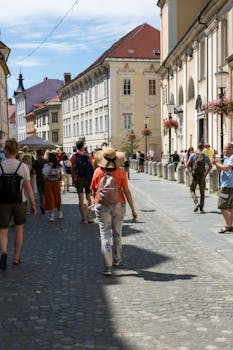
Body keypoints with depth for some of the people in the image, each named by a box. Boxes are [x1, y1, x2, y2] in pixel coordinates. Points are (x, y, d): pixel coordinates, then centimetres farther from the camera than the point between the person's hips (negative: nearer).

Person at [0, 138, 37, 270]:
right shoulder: (23, 166, -5)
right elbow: (28, 188, -4)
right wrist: (33, 204, 4)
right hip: (19, 201, 1)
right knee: (19, 230, 17)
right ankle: (16, 258, 25)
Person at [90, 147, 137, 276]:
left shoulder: (98, 171, -5)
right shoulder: (121, 172, -7)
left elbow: (94, 190, 5)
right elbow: (127, 192, -6)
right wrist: (133, 209, 1)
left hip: (102, 206, -1)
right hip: (118, 205, 1)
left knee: (105, 235, 0)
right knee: (117, 233, 18)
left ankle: (108, 267, -7)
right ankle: (117, 260, 36)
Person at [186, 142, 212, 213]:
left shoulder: (193, 155, -3)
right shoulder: (205, 156, 2)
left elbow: (187, 165, -6)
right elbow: (210, 166, 5)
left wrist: (190, 171, 11)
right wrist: (206, 173, 14)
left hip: (194, 176, -1)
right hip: (202, 176, 1)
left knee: (192, 190, 13)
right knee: (202, 192, 11)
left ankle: (196, 202, -10)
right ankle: (201, 208, 11)